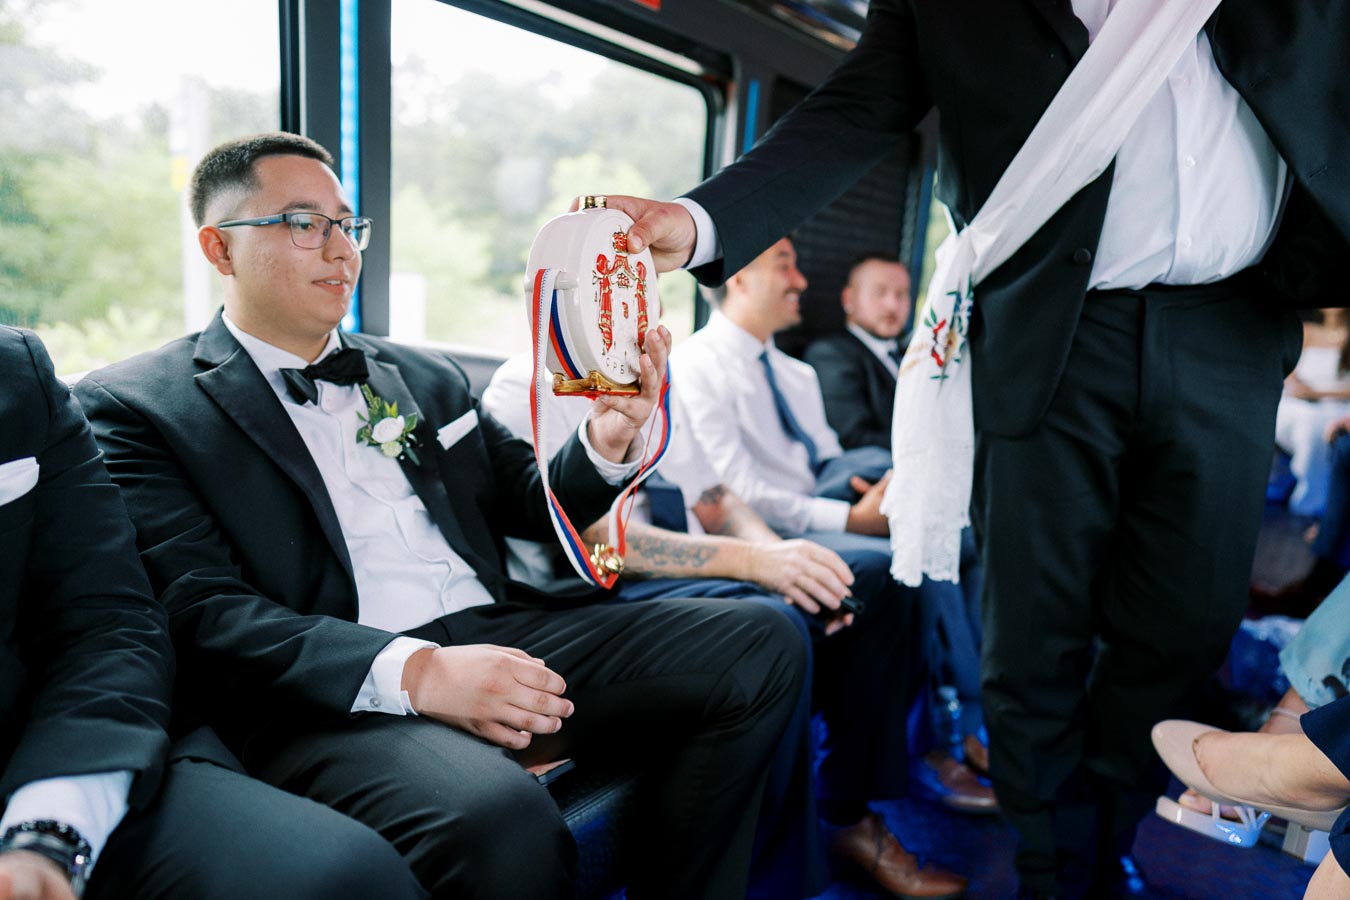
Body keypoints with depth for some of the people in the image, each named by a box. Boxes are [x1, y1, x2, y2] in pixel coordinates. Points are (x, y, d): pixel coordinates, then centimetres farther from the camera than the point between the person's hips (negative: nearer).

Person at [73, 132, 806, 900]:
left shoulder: (424, 376, 19)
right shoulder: (134, 406, 4)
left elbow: (528, 504, 21)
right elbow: (200, 613, -9)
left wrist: (605, 442, -2)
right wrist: (414, 671, -23)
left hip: (495, 634, 6)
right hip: (335, 693, -5)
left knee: (760, 643, -9)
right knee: (501, 823, -37)